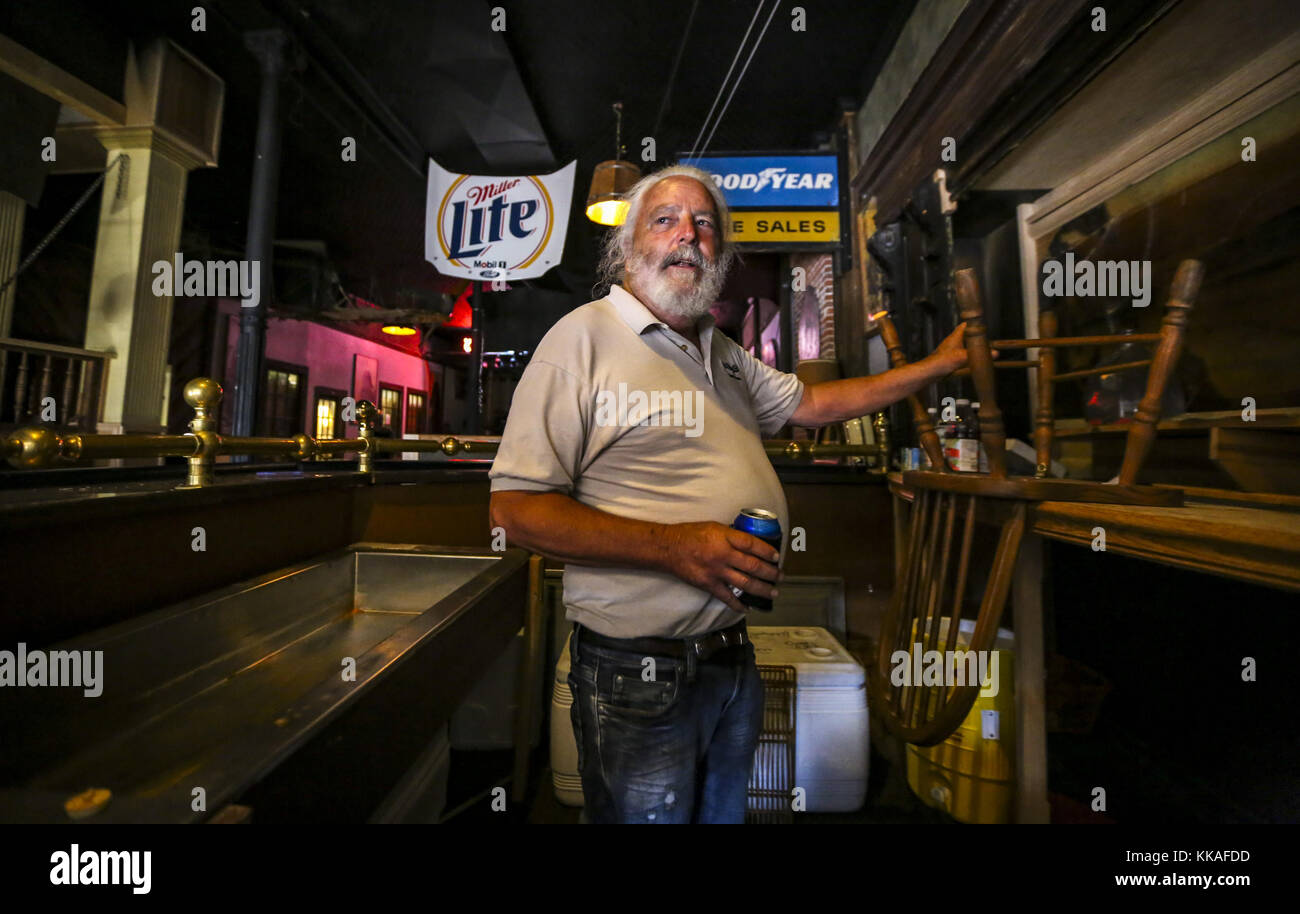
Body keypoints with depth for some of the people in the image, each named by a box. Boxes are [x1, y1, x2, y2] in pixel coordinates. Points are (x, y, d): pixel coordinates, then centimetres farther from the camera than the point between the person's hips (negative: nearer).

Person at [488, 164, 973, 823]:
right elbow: (514, 509, -19)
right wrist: (675, 547, -26)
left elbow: (813, 402, 23)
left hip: (734, 656, 7)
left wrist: (938, 364, 22)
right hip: (638, 670, -7)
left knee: (723, 807, 24)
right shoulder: (585, 336, -14)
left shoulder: (724, 354, 12)